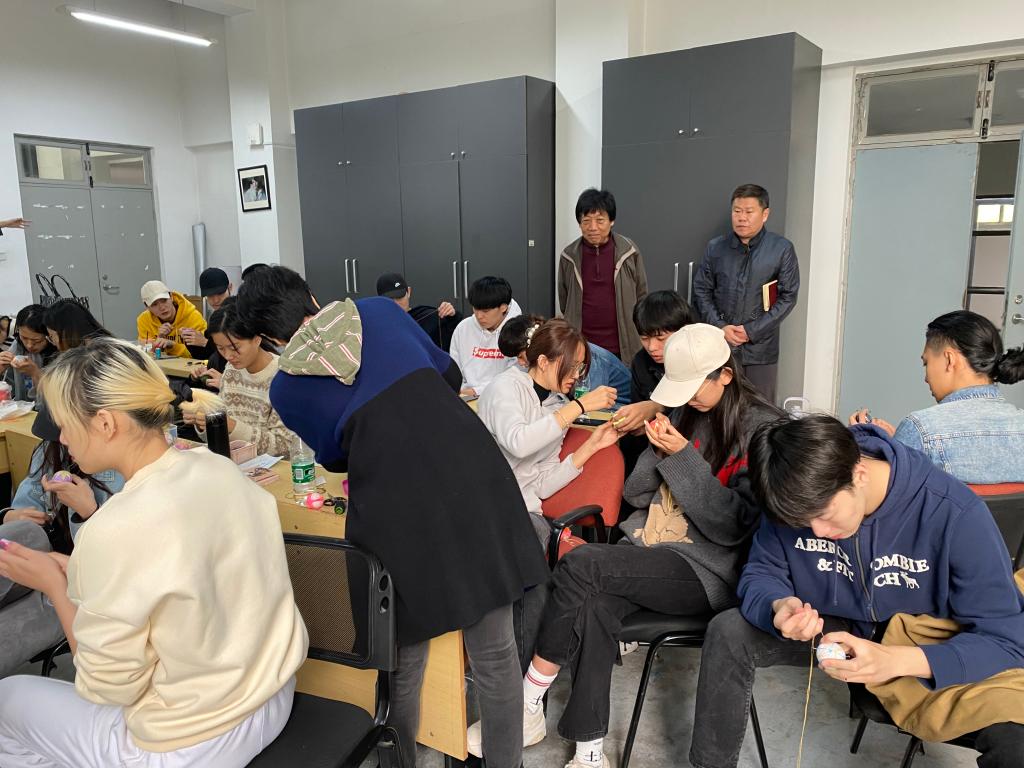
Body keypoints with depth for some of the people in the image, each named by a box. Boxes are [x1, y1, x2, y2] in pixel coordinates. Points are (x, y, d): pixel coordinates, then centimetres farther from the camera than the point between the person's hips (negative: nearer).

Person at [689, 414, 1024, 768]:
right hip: (840, 631, 3)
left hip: (930, 655, -2)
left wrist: (895, 660, -41)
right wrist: (778, 607, -33)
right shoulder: (796, 499, -18)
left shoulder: (956, 513, -29)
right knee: (727, 631, -16)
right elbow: (761, 574, -7)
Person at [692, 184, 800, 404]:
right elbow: (701, 291, 6)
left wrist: (752, 331, -10)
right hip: (719, 345, 2)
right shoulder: (715, 248, 5)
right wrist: (720, 327, -7)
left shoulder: (782, 249, -2)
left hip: (760, 347, -1)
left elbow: (788, 296, -3)